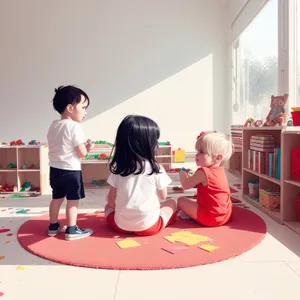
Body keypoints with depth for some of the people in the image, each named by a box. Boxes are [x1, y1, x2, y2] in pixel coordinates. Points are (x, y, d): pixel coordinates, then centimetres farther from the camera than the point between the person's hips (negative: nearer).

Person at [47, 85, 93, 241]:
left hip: (55, 169, 8)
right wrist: (87, 147, 3)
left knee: (56, 199, 20)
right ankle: (71, 230, 14)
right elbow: (82, 153, -19)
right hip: (71, 171, -8)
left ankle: (53, 226, 32)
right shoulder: (75, 127, -18)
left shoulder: (53, 125, 7)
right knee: (73, 201, 5)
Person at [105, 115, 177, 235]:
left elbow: (111, 201, 1)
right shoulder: (156, 169, -11)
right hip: (148, 226, -2)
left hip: (121, 225, 2)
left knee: (108, 206, 32)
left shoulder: (118, 168, -4)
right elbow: (163, 196, 4)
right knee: (172, 203, 20)